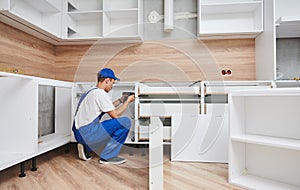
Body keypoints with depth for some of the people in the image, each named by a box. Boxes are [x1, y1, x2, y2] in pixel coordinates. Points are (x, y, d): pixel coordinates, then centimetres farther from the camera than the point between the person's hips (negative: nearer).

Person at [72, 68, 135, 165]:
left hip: (78, 133, 10)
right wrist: (128, 101, 1)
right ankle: (107, 156, -4)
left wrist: (120, 100, 26)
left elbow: (107, 107, 26)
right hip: (87, 133, -10)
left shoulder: (90, 92, 16)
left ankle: (85, 147, 16)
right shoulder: (101, 93, -14)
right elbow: (115, 115, -10)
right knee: (125, 121, -14)